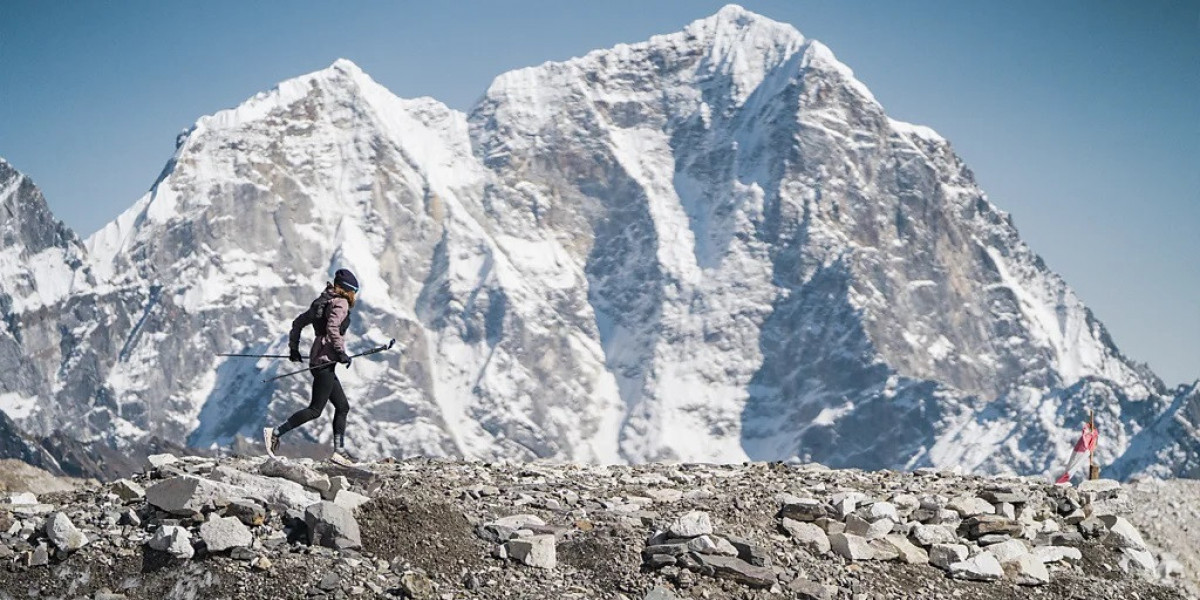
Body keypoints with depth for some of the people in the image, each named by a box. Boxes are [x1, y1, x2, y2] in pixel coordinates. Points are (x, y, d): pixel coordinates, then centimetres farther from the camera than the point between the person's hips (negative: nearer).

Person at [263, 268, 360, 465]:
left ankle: (339, 451, 11)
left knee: (342, 407, 12)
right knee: (315, 410, -9)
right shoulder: (340, 303, -7)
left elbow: (298, 323, 21)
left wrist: (293, 348, 26)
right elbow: (332, 328, -24)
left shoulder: (324, 302, 19)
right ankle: (276, 433, -11)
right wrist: (341, 352, -20)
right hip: (325, 361, -10)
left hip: (319, 360, 10)